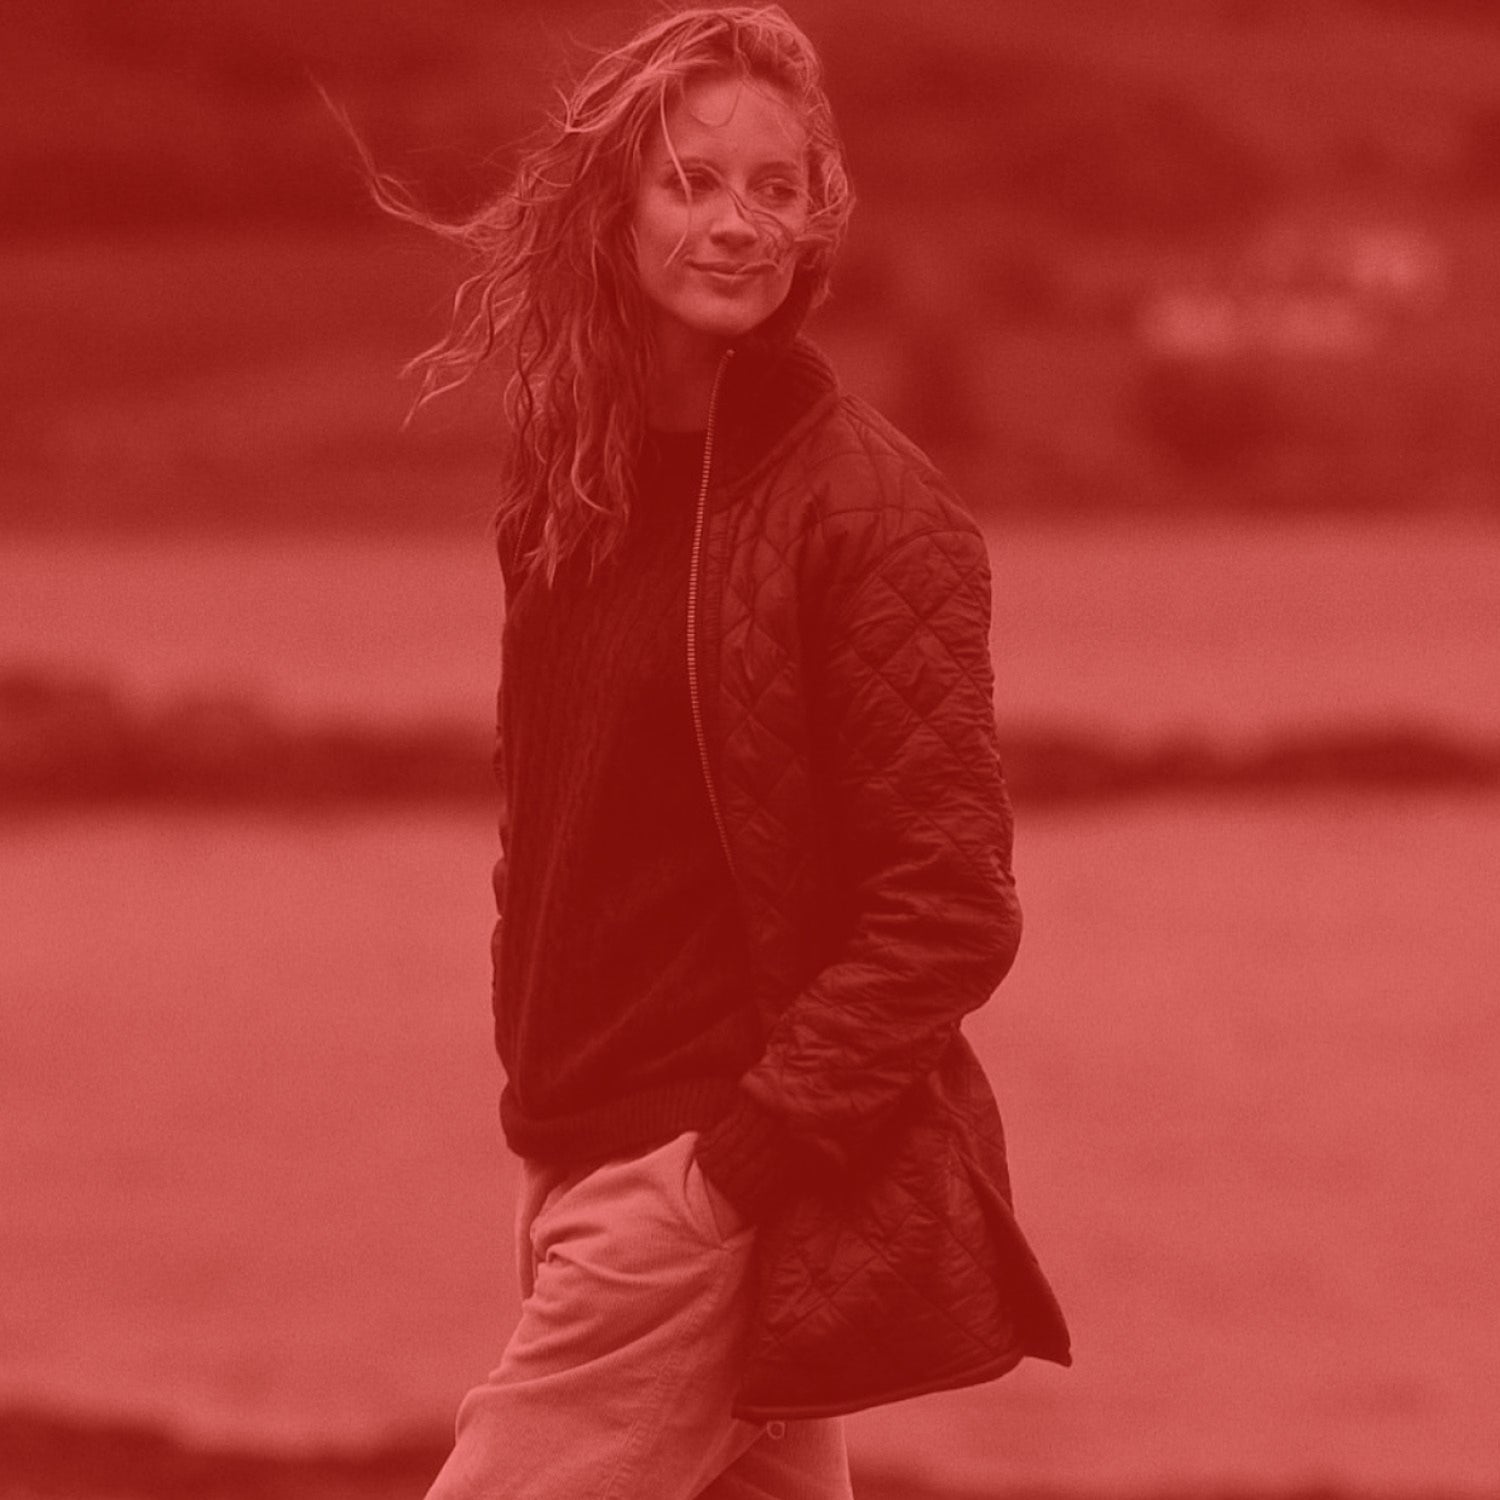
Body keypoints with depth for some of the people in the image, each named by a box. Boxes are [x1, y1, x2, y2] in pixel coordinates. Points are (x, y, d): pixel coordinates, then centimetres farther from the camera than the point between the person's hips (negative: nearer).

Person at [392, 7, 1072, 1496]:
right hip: (591, 1160, 7)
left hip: (732, 1185, -7)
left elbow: (948, 903, -15)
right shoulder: (573, 480, 10)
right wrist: (536, 1087, 8)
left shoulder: (866, 509, -12)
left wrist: (751, 1148, -18)